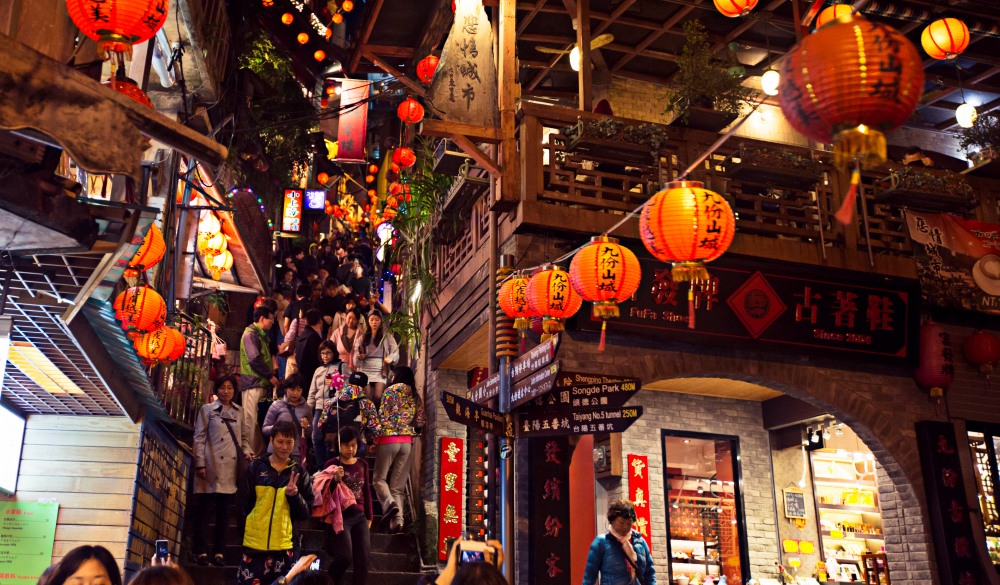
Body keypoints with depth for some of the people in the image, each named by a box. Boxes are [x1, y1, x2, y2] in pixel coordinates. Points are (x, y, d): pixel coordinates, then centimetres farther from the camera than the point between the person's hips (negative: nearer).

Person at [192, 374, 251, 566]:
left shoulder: (239, 413, 15)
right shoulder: (207, 410, 3)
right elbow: (199, 438, -1)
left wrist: (247, 451, 0)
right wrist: (200, 464, -9)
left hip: (231, 469, 4)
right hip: (212, 467, -4)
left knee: (224, 512, 6)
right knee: (206, 510, -2)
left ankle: (219, 552, 11)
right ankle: (201, 552, 5)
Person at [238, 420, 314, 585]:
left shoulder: (299, 473, 6)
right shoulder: (256, 467, 3)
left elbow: (306, 513, 4)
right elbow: (242, 505, 7)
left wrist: (294, 495, -13)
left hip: (284, 546, 1)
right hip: (254, 543, -1)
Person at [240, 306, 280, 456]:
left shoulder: (261, 336, 22)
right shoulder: (251, 334, -8)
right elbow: (254, 359, -18)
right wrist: (270, 376, -12)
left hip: (262, 384, 9)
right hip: (253, 383, -9)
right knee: (251, 420, -9)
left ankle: (258, 452, 10)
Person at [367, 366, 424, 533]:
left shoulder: (391, 390, 0)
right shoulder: (416, 396, 14)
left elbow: (383, 415, -7)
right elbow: (420, 423, 10)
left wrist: (375, 437, -2)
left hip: (389, 439, -4)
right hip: (407, 442, 4)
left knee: (380, 478, 4)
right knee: (398, 485, 5)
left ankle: (389, 503, -23)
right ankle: (397, 519, -9)